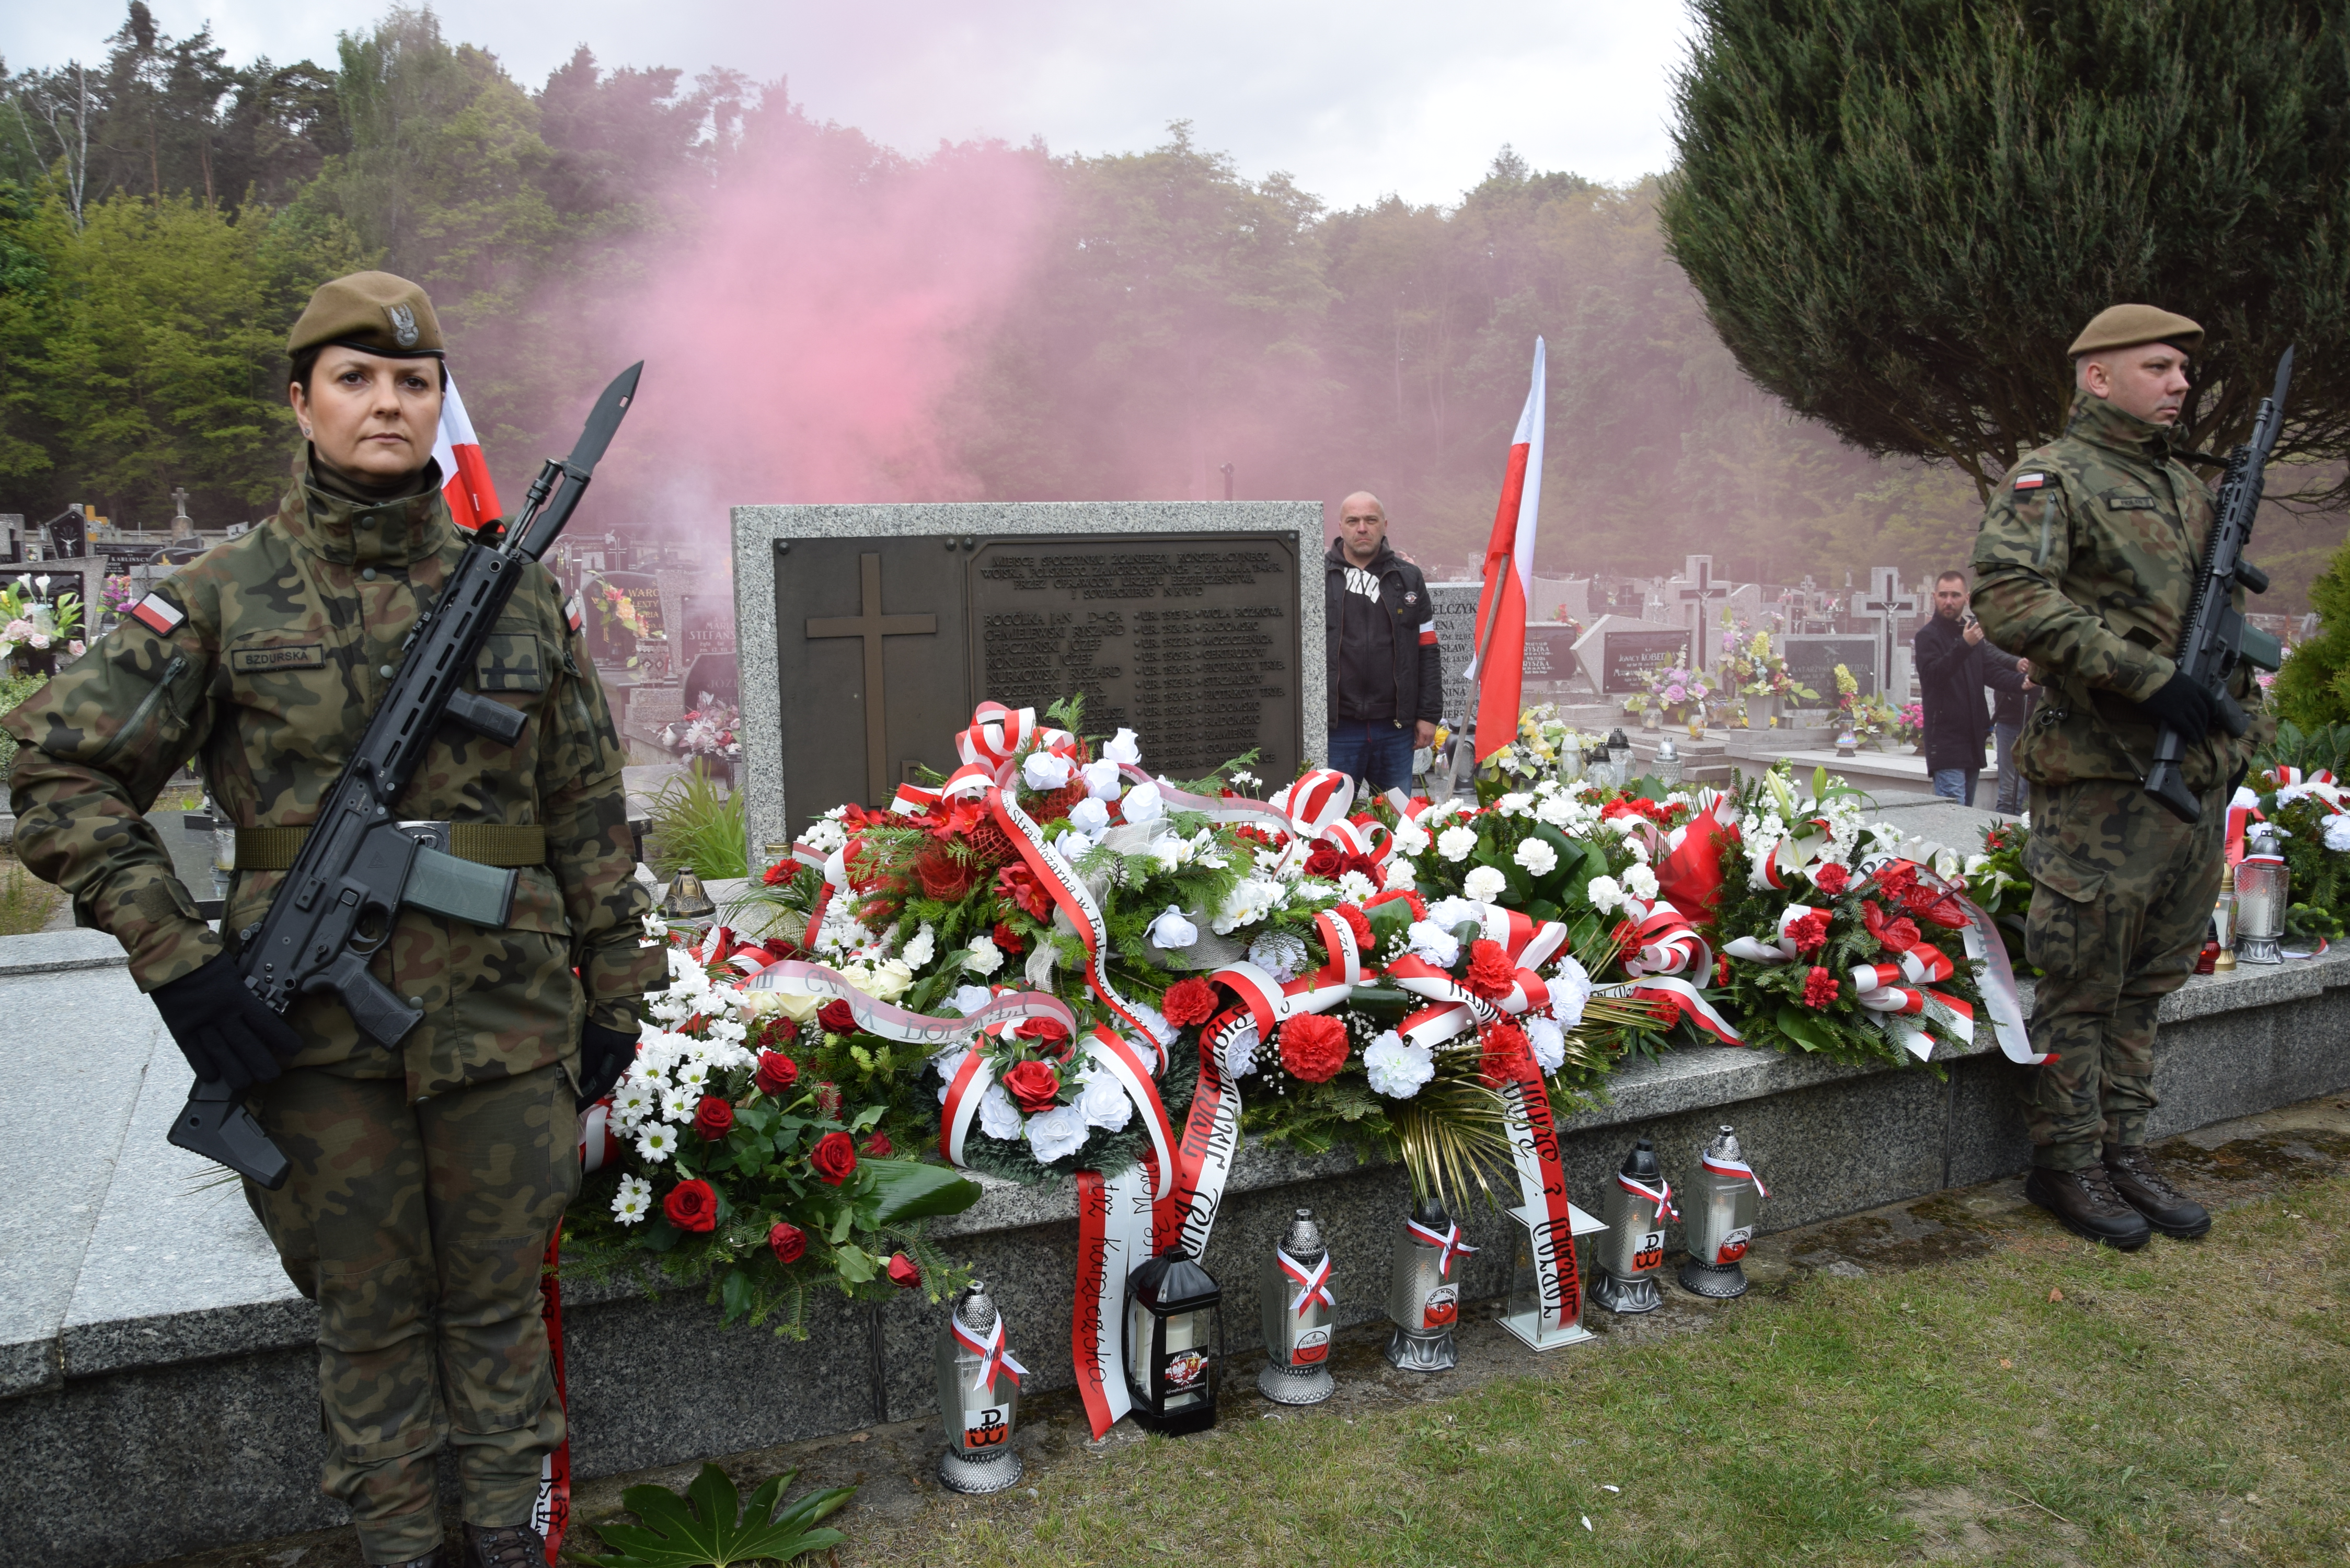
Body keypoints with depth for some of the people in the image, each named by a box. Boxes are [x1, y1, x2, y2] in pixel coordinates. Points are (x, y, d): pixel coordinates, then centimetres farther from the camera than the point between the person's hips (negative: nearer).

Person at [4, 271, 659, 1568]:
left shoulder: (518, 591, 2)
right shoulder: (225, 596, -1)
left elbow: (589, 806, 7)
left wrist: (612, 989, 7)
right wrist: (174, 959, -8)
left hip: (504, 1016, 1)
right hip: (317, 1025, -1)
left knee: (497, 1296, 15)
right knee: (367, 1312, 14)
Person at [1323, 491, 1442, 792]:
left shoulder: (1409, 578, 10)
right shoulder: (1318, 576, 3)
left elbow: (1428, 652, 10)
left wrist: (1429, 715, 5)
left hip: (1395, 729, 2)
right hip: (1335, 727, -2)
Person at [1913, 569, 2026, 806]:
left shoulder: (1970, 631, 15)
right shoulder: (1928, 636, -7)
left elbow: (1991, 670, 13)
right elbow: (1933, 674, -23)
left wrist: (2021, 681, -5)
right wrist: (1964, 645, -36)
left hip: (1973, 737, 8)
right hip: (1946, 740, -8)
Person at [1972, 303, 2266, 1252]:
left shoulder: (2190, 490, 19)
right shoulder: (2050, 481, -6)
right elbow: (2009, 600, -22)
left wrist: (2244, 727, 16)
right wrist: (2151, 677, -23)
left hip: (2198, 777, 8)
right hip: (2104, 780, -8)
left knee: (2151, 982, 14)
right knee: (2082, 987, 0)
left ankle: (2123, 1149, 25)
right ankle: (2065, 1165, 13)